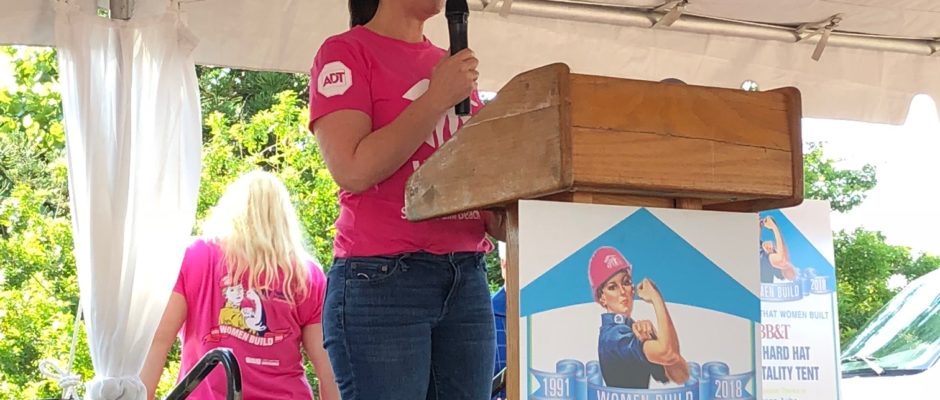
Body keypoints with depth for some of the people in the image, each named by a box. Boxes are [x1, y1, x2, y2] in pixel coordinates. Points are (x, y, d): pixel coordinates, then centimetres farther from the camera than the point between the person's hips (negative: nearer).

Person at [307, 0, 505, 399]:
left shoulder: (456, 67, 19)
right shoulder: (346, 52, 1)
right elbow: (352, 170, -11)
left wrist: (499, 215, -1)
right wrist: (436, 98, -9)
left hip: (467, 279, 6)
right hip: (381, 281, -6)